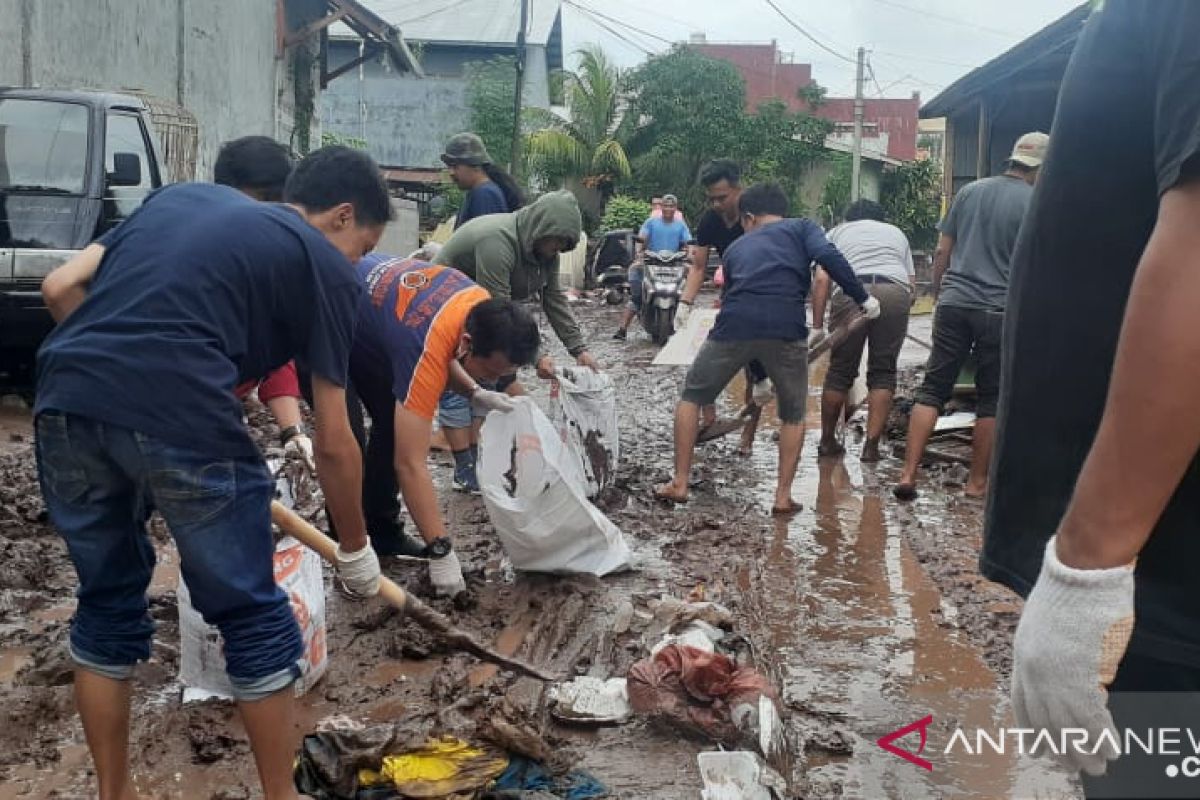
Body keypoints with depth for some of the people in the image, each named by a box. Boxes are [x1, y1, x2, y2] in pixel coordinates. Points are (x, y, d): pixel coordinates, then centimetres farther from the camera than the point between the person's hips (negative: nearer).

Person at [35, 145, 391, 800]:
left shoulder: (180, 195, 28)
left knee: (106, 605, 24)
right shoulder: (326, 267, 12)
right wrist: (355, 551, 25)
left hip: (66, 401, 6)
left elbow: (60, 288, 19)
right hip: (180, 416, -6)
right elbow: (333, 443, 12)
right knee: (253, 619, 13)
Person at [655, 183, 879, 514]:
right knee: (793, 414, 23)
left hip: (735, 324, 1)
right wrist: (863, 298, 2)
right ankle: (783, 496, 16)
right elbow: (829, 257, 0)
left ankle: (679, 484, 22)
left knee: (691, 396, 24)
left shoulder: (737, 247, 32)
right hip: (786, 326, -1)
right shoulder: (802, 227, 23)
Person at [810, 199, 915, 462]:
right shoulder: (897, 233, 34)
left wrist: (818, 326, 10)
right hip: (896, 292, 1)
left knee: (840, 371, 11)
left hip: (851, 293, -1)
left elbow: (821, 280, 12)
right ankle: (871, 445, 5)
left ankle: (827, 441, 21)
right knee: (883, 372, 9)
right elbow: (912, 284, 25)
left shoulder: (837, 232, 28)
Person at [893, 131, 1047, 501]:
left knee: (932, 389, 5)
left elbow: (942, 252, 10)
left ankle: (908, 475, -1)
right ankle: (977, 482, 15)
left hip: (953, 303, 3)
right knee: (991, 399, 9)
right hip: (999, 310, -3)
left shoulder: (970, 191, 9)